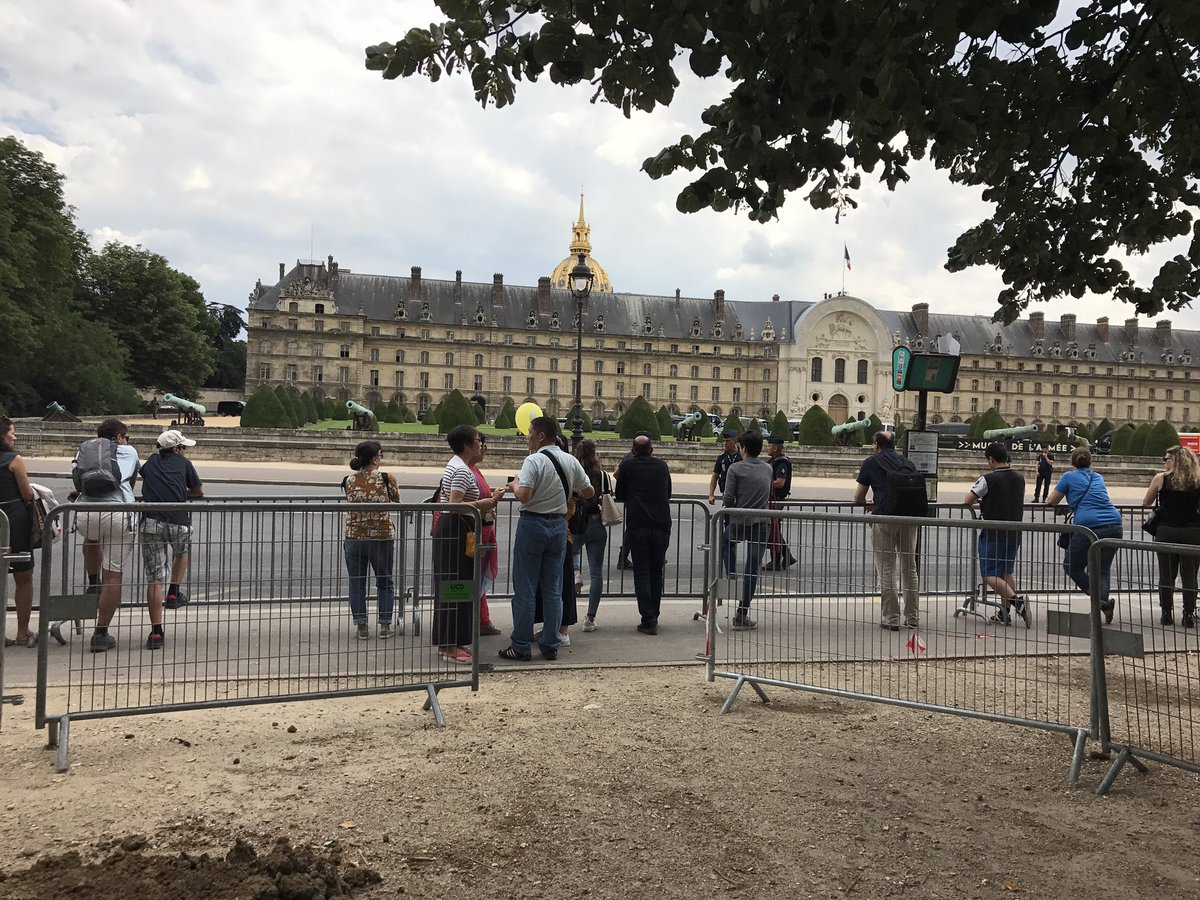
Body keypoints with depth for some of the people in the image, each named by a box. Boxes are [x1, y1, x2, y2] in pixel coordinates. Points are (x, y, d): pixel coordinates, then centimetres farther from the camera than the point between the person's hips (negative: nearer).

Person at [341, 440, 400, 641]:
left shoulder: (348, 481, -1)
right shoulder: (386, 479, -10)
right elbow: (396, 500, 7)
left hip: (353, 538, 2)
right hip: (382, 537, -2)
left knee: (357, 583, 12)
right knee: (385, 582, 14)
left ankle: (361, 626, 12)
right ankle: (384, 625, 14)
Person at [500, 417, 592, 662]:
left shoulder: (533, 461, -14)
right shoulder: (571, 461, 5)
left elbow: (523, 495, -24)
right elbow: (589, 492, 11)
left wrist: (515, 484, -3)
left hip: (533, 524, -6)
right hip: (559, 524, 6)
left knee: (524, 589, 2)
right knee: (553, 589, 11)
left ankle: (521, 647, 6)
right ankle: (551, 646, 15)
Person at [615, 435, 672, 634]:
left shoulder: (627, 466, 0)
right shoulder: (662, 466, 9)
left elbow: (619, 496, 8)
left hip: (637, 525, -3)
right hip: (661, 524, 3)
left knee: (642, 573, 1)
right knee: (656, 572, 13)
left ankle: (648, 620, -5)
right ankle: (654, 616, 19)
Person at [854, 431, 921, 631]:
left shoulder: (871, 462, 6)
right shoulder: (906, 462, 17)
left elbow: (858, 498, 8)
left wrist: (869, 502, 31)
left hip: (884, 519, -4)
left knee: (886, 571, 3)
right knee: (910, 568, 14)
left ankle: (891, 619, 5)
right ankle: (913, 617, 20)